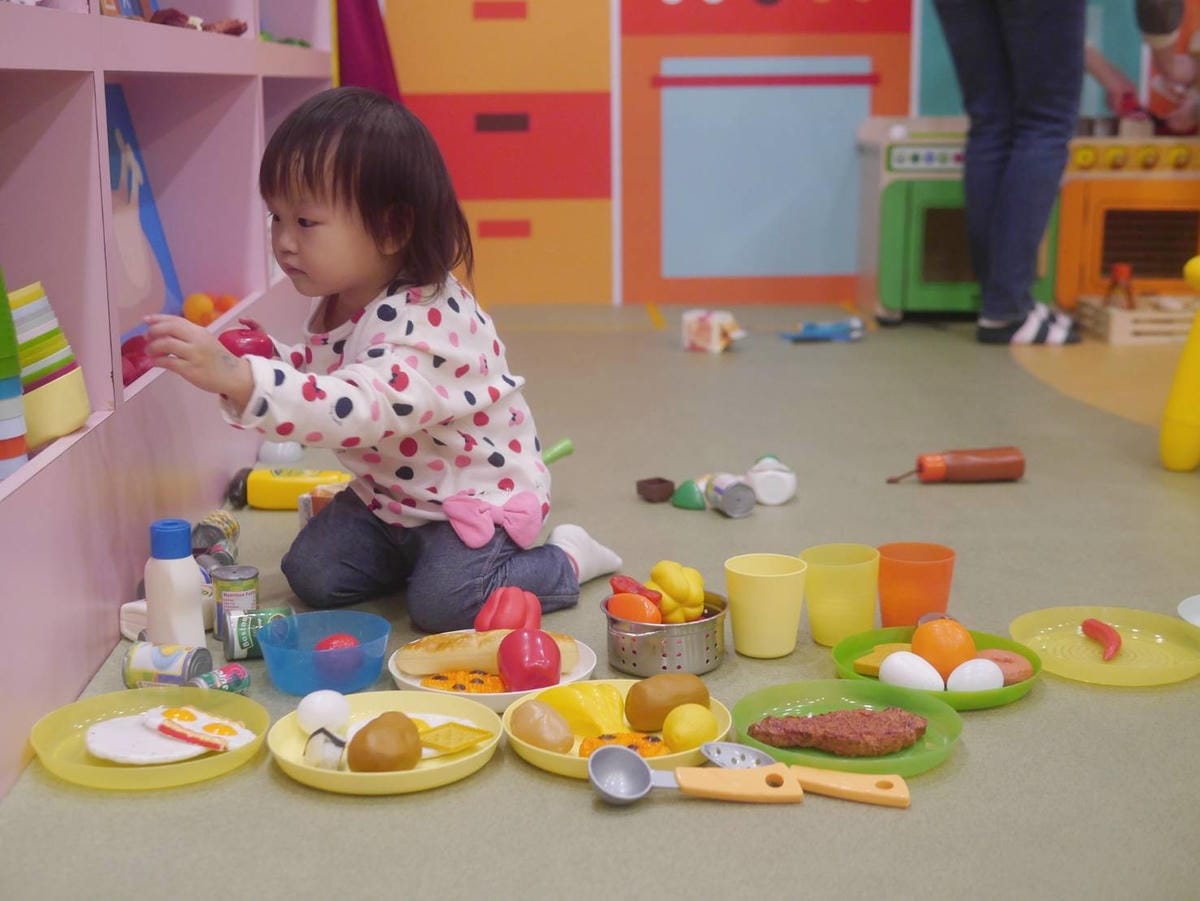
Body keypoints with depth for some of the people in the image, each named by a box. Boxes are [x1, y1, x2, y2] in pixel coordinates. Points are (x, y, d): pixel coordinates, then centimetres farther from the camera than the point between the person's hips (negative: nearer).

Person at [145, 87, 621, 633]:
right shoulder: (340, 301, -3)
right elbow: (323, 372, 14)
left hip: (477, 494, -8)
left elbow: (358, 408, -49)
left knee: (443, 603, -23)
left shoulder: (426, 322, -33)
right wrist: (266, 356, -8)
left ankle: (567, 559, 2)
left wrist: (237, 378, -57)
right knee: (312, 575, -2)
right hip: (387, 494, 8)